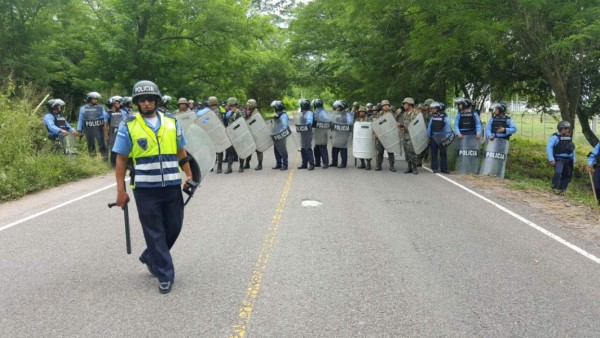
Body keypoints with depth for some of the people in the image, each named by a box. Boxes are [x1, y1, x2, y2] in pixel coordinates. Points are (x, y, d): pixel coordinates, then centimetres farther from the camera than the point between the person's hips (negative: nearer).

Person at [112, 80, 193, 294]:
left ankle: (150, 257, 37)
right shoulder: (128, 126, -3)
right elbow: (121, 159, -1)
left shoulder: (171, 122, 6)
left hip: (172, 186, 3)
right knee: (154, 233, 3)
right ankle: (165, 275, 15)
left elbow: (181, 152, 14)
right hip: (145, 189, -3)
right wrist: (120, 190, -5)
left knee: (173, 227, 11)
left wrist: (189, 176, 7)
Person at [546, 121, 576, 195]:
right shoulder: (555, 137, -7)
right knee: (558, 173, -24)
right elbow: (549, 148, -13)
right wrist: (551, 159, -21)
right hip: (559, 159, -6)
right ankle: (555, 188, -12)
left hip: (568, 160, 6)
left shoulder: (569, 137, 14)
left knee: (566, 175, 7)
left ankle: (562, 190, 18)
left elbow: (572, 149, 23)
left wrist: (574, 160, 18)